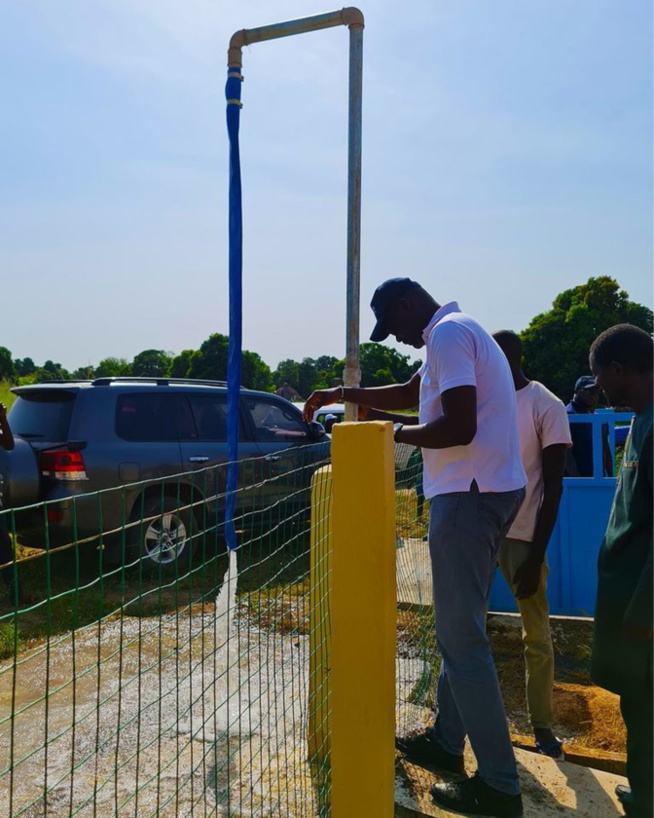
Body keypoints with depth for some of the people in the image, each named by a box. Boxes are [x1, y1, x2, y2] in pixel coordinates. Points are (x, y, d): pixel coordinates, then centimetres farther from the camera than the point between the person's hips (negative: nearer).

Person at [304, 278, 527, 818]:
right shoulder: (460, 332, 20)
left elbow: (459, 427, -23)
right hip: (489, 490, 11)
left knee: (462, 636, -5)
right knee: (459, 627, 17)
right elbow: (409, 394, 31)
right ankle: (447, 742, 30)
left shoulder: (448, 332, -12)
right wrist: (341, 394, 29)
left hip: (470, 495, -11)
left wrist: (394, 432, -9)